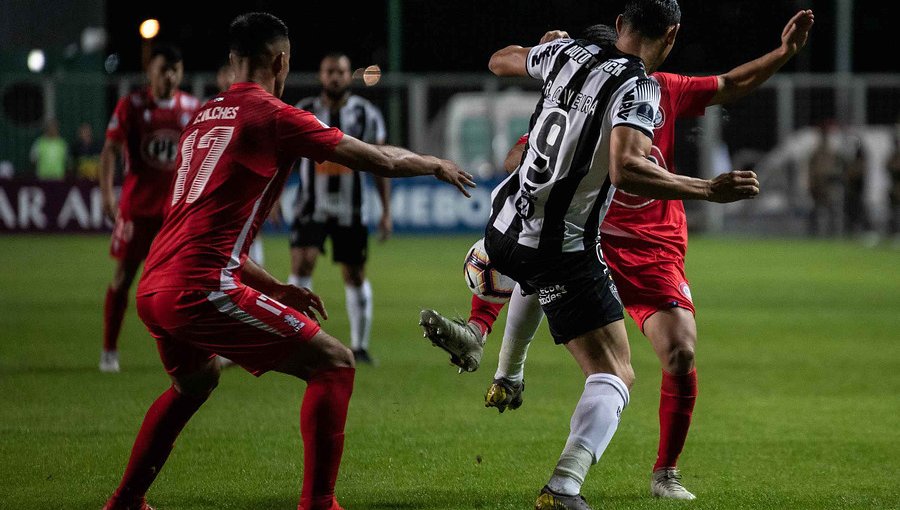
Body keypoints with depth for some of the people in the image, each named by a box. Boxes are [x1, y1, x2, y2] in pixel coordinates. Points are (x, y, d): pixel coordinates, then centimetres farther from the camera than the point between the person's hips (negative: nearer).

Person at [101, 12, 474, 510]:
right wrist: (436, 165, 19)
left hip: (154, 290, 9)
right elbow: (379, 160, 0)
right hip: (201, 289, -9)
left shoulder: (202, 119, 21)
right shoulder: (270, 115, -3)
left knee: (195, 381, 37)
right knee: (334, 364, -1)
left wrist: (273, 287, 31)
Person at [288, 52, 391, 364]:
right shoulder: (302, 113, 0)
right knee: (302, 264, -18)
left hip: (351, 210, 1)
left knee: (355, 276, 6)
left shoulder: (365, 114, 0)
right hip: (311, 207, -1)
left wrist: (386, 211, 0)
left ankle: (359, 347, 17)